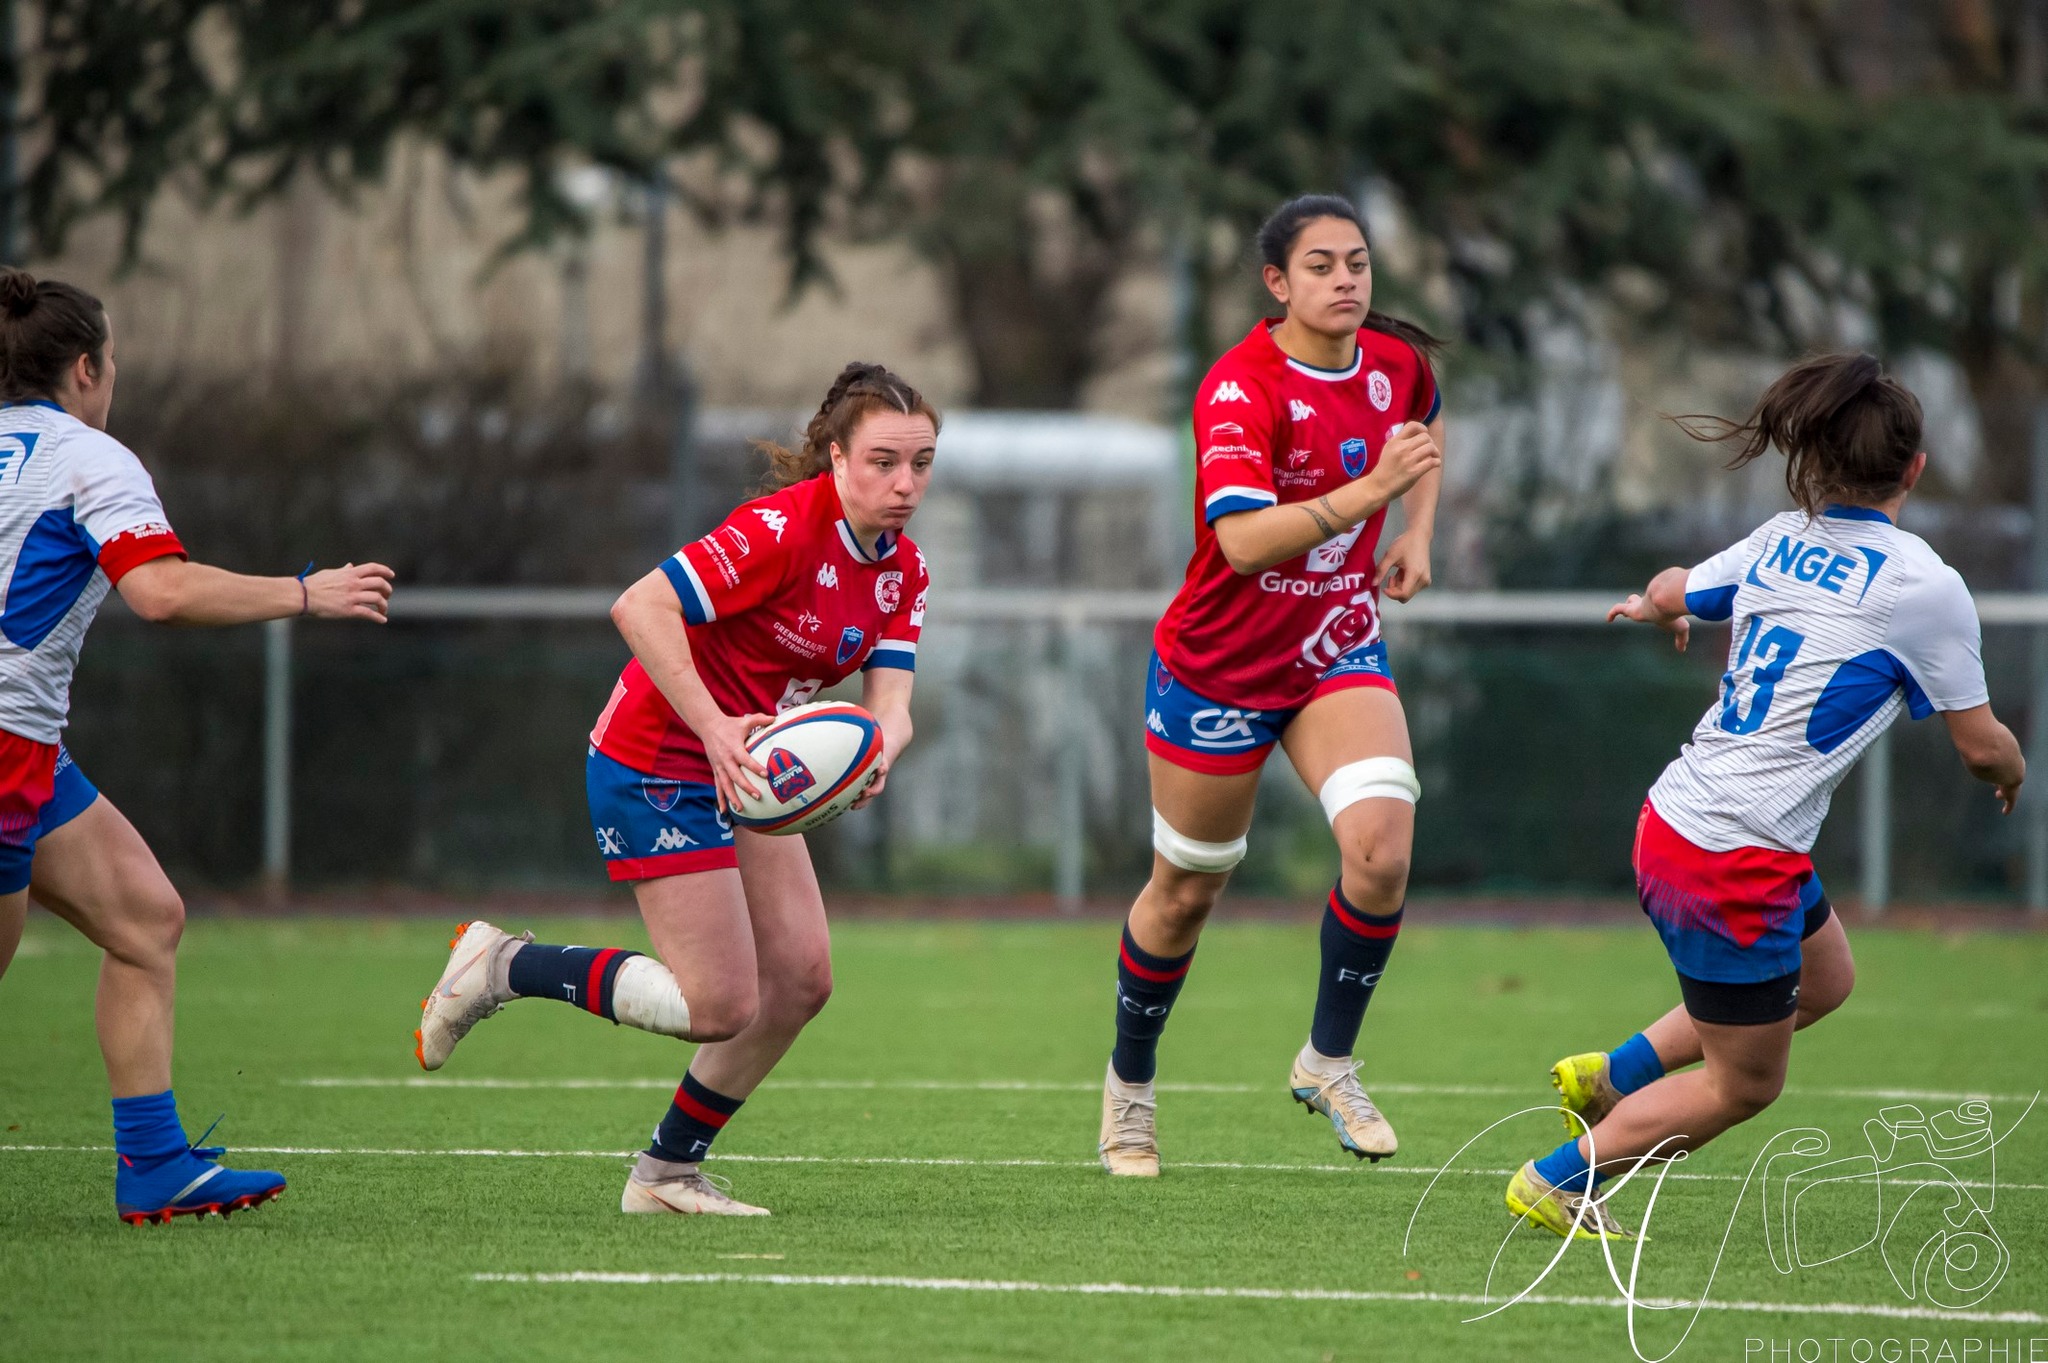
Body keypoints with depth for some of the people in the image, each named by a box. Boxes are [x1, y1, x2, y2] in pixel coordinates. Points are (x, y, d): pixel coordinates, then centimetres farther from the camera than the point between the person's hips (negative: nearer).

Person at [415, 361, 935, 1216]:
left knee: (801, 978, 2)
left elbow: (889, 701, -7)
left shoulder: (900, 570, 1)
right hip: (655, 767, -9)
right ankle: (502, 967, 5)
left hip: (743, 772, 9)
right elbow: (639, 608, -31)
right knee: (721, 1006, -11)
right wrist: (714, 728, -37)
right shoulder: (783, 529, -24)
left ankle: (668, 1171, 17)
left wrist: (879, 749, -31)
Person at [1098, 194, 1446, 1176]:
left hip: (1340, 651, 4)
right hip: (1220, 665, -4)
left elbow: (1425, 435, 23)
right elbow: (1244, 540, -37)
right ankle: (1129, 1081, 34)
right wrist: (1369, 490, -46)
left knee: (1382, 846, -20)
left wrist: (1416, 535, 7)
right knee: (1187, 890, 10)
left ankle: (1328, 1061, 0)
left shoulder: (1397, 362, -4)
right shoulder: (1239, 388, -23)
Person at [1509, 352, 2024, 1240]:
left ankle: (1613, 1076, 30)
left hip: (1673, 822, 8)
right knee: (1744, 1084, 10)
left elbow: (1669, 593, 23)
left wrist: (1652, 605, 47)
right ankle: (1556, 1182, 18)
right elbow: (1980, 745, -4)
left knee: (1825, 979, 29)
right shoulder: (1924, 585, -14)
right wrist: (2010, 772, 20)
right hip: (1737, 863, -8)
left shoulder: (1783, 540, 4)